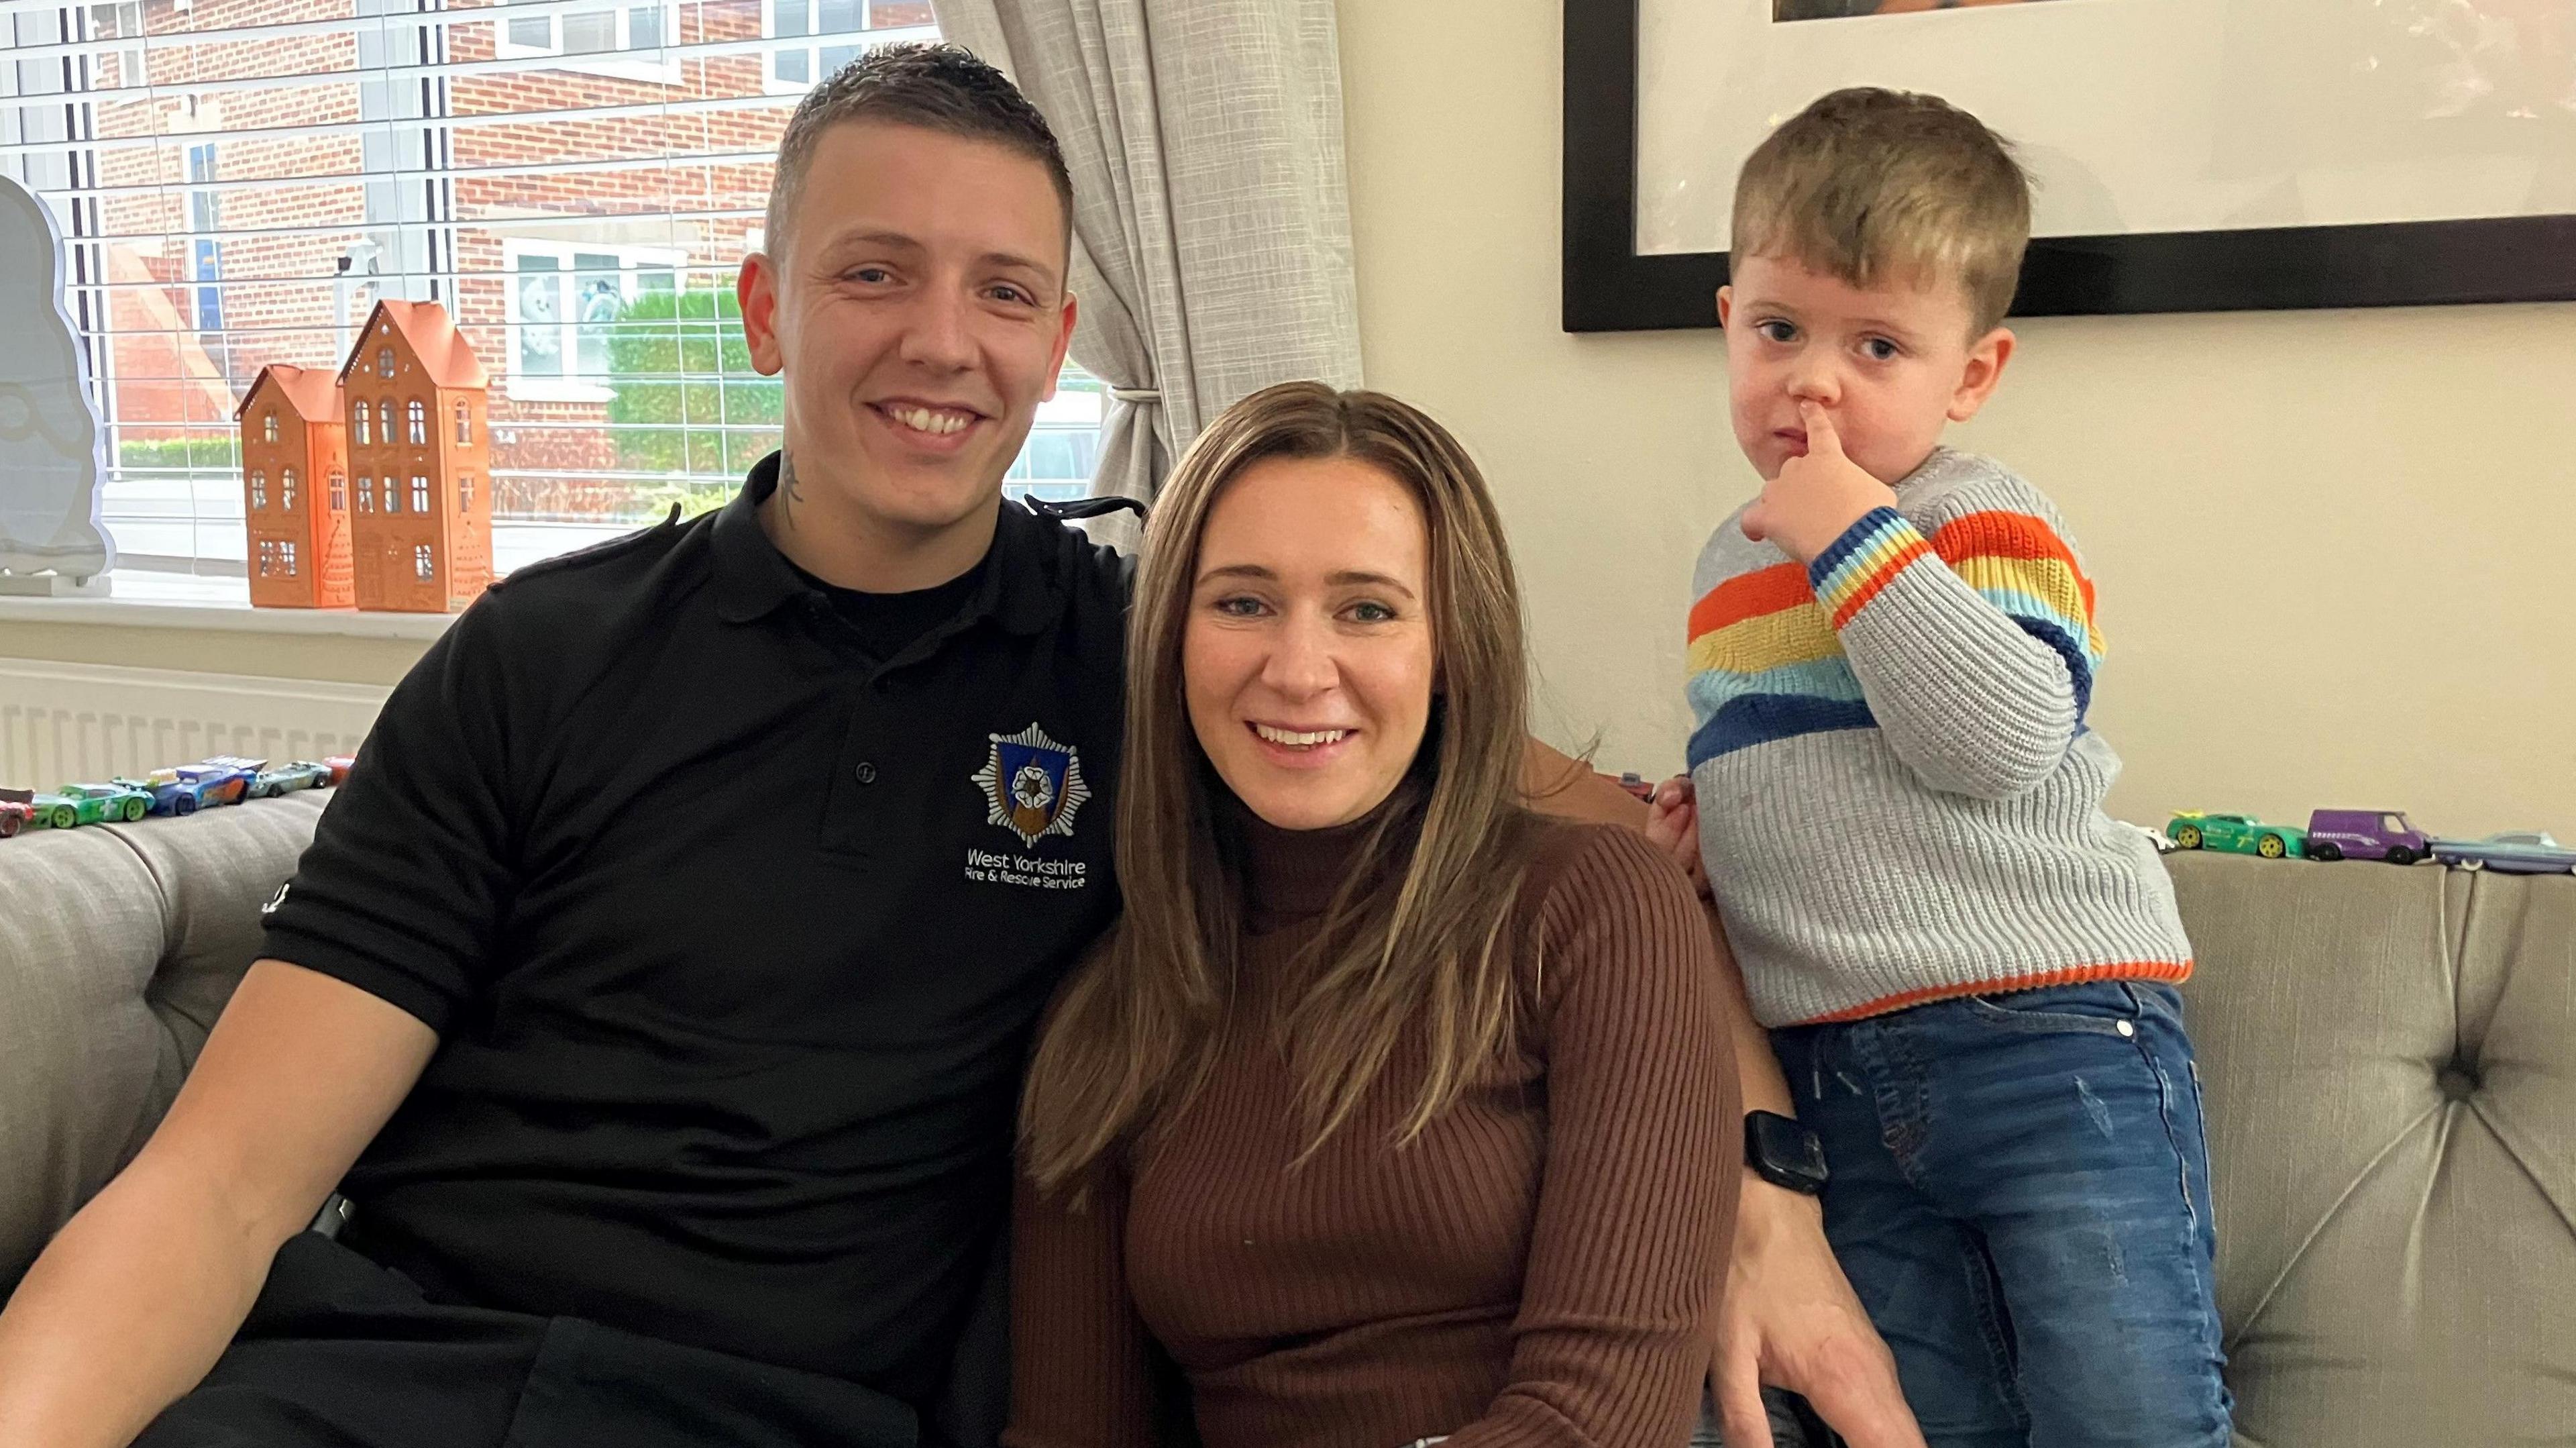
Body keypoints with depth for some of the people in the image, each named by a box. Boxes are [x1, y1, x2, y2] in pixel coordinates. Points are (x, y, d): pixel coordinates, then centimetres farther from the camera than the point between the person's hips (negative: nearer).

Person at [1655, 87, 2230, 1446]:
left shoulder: (1985, 522, -6)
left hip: (2047, 1039, -6)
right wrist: (1692, 817, 9)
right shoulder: (1729, 567, 15)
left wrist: (1856, 542, -20)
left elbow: (2001, 739, -24)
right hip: (1832, 1075, 7)